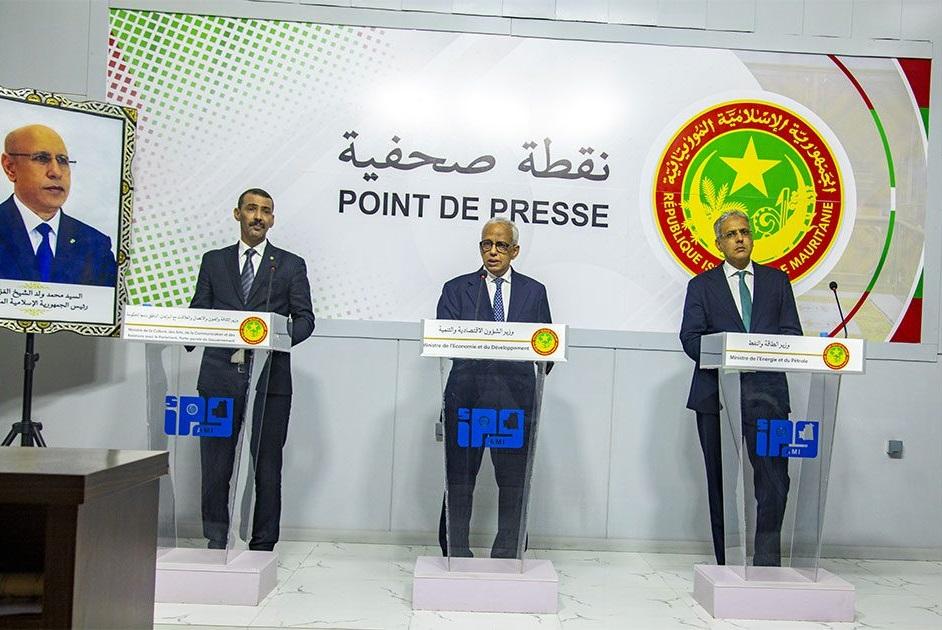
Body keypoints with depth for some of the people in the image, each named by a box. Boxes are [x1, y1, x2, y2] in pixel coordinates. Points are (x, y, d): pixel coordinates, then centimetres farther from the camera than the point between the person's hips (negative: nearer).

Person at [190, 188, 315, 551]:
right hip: (220, 376, 2)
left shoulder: (290, 265, 9)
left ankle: (263, 547, 13)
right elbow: (197, 312, 12)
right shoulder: (214, 261, 15)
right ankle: (216, 543, 17)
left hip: (269, 379, -1)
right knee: (215, 466, 4)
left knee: (266, 466, 3)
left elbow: (304, 318, 4)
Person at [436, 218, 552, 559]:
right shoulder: (456, 288, 12)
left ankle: (508, 557, 17)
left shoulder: (534, 291, 16)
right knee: (459, 477, 4)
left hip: (515, 396, 1)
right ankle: (456, 554, 17)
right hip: (467, 395, -1)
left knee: (514, 479, 4)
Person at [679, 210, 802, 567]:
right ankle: (727, 564, 15)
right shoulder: (702, 285, 12)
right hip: (716, 393, 0)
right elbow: (690, 339, 1)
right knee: (721, 482, 4)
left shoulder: (777, 280, 17)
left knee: (774, 479, -8)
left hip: (766, 392, 1)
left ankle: (766, 564, 2)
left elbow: (792, 333, 8)